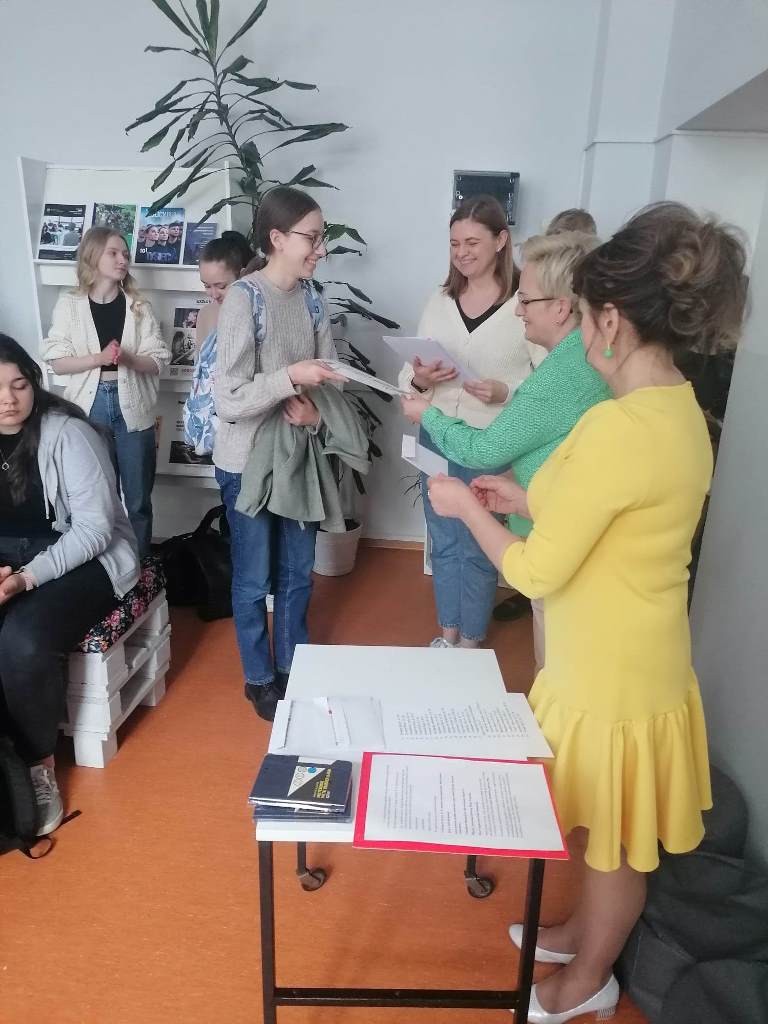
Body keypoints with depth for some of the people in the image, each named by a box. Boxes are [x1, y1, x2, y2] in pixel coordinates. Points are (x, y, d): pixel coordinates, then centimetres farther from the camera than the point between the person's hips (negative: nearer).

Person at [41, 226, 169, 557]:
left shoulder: (139, 306, 4)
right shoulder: (69, 305, 1)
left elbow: (157, 361, 0)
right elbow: (56, 362, -3)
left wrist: (128, 358, -19)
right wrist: (98, 358, -18)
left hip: (132, 409, 1)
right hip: (90, 408, -1)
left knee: (138, 501, 8)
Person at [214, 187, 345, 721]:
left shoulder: (312, 297, 2)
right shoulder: (244, 297, -17)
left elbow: (330, 374, 4)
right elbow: (229, 400, -21)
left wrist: (314, 408, -16)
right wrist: (292, 377, -28)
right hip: (249, 461, -6)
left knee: (298, 573, 18)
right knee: (255, 580, 11)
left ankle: (295, 667, 39)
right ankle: (260, 678, 32)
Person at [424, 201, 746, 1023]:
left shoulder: (619, 426, -29)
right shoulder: (679, 409, 1)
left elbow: (538, 573, -23)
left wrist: (467, 508, -9)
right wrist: (529, 499, 10)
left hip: (613, 678, -9)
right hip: (631, 662, 9)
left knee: (615, 840, 17)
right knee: (609, 833, 28)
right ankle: (582, 934, 53)